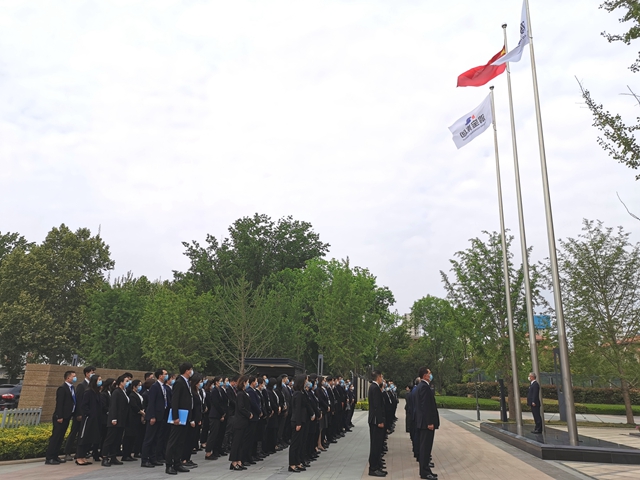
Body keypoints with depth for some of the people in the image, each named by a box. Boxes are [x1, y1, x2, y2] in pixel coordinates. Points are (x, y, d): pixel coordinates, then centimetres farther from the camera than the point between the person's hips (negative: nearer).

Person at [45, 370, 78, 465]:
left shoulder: (72, 388, 13)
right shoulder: (62, 388, -13)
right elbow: (59, 403, -18)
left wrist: (74, 414, 9)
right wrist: (59, 417, -20)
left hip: (67, 416, 9)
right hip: (60, 417, -9)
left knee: (60, 437, 12)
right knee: (55, 437, -4)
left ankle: (55, 456, 19)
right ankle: (49, 458, 1)